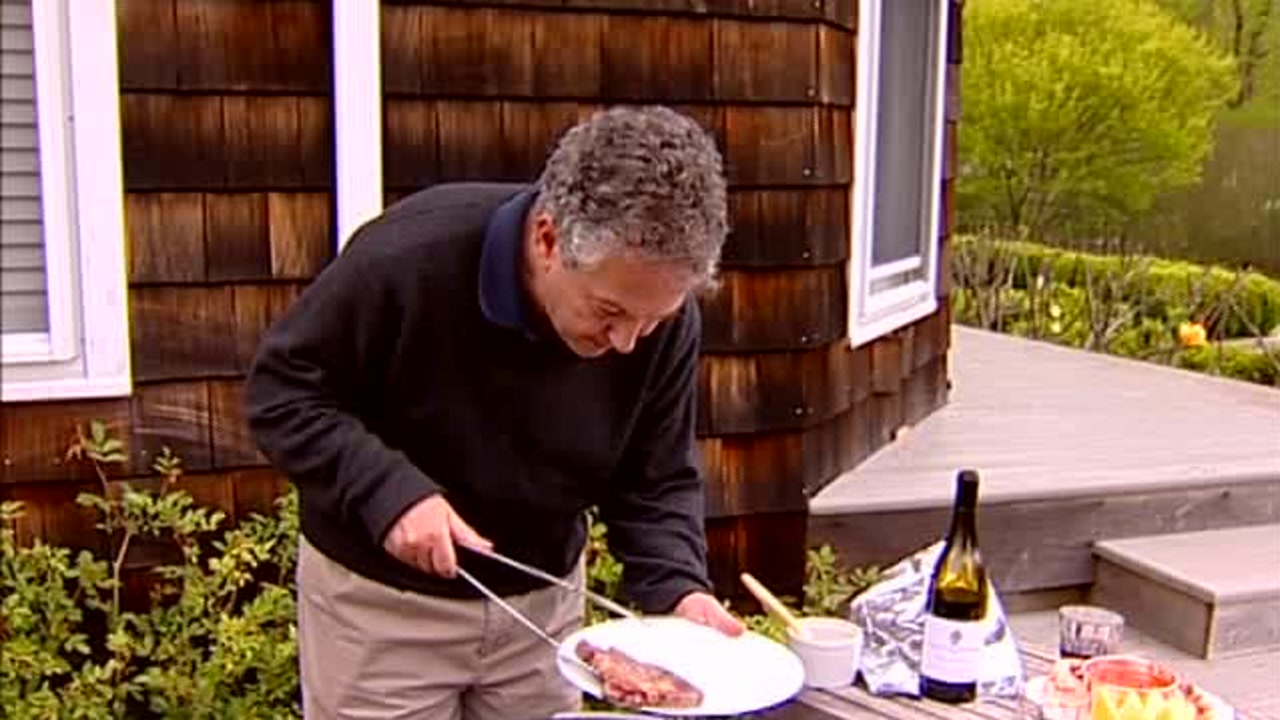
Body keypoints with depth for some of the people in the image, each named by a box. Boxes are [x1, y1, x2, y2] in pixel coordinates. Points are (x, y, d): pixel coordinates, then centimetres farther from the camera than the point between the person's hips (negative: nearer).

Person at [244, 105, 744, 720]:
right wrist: (386, 489, -30)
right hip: (381, 601, -3)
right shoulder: (412, 256, -27)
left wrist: (678, 588, -24)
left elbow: (655, 481, -6)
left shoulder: (665, 318, -16)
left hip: (541, 601, 4)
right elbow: (279, 393, -17)